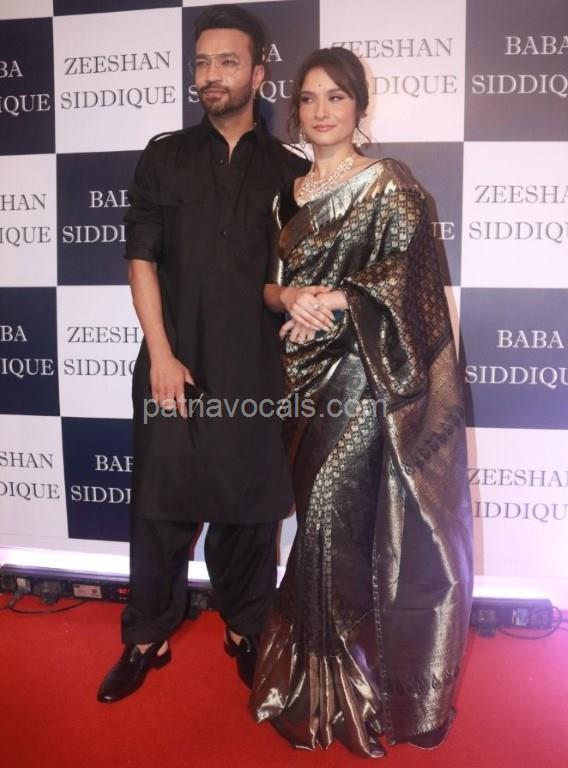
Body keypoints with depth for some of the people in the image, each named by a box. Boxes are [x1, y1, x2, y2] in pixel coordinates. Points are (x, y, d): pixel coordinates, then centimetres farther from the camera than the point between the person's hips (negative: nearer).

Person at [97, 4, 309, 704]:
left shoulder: (290, 171, 8)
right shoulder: (165, 157, 7)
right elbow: (141, 259, 1)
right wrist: (161, 355, -8)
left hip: (255, 370, 0)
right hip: (174, 364, 0)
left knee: (249, 504, 9)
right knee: (160, 504, 5)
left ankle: (246, 631, 28)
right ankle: (146, 639, 22)